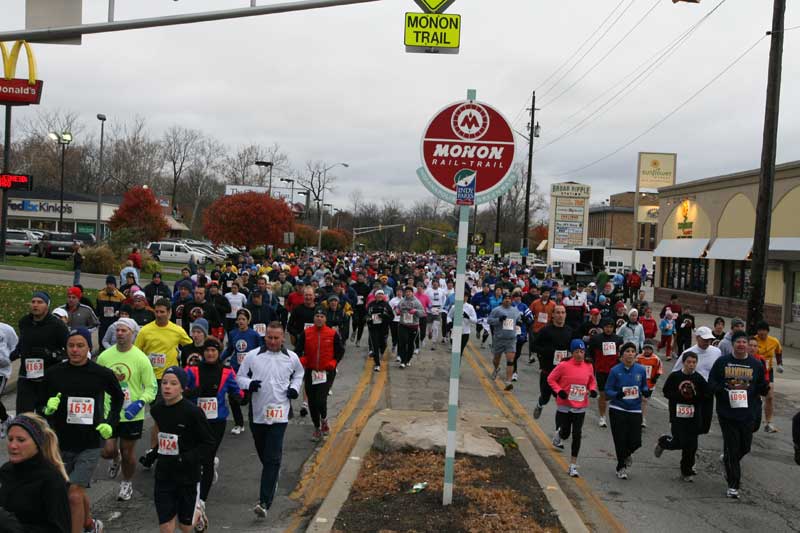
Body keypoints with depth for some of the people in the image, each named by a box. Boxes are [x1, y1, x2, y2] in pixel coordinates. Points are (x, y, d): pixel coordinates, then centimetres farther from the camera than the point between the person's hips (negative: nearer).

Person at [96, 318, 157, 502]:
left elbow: (152, 388, -6)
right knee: (107, 451, -3)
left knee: (128, 452, 10)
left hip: (132, 415, -2)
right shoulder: (104, 356, -1)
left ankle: (127, 483, 36)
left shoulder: (141, 359, -10)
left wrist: (140, 403, -21)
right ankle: (116, 459, 35)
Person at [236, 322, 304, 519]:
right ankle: (271, 479, 46)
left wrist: (295, 388, 3)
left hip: (279, 415, -2)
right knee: (263, 455, 17)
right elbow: (240, 377, 7)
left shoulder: (291, 358, 3)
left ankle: (265, 502, -14)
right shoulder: (252, 356, 0)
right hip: (257, 413, 2)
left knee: (273, 459, -11)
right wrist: (249, 383, -15)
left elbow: (299, 374, 23)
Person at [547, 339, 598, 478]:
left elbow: (592, 381, 16)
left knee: (577, 435, 0)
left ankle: (573, 466, 9)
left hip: (580, 408, 2)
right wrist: (559, 390, -17)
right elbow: (551, 379, -3)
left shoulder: (588, 367, -1)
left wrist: (593, 390, -5)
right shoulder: (564, 365, -13)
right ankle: (558, 436, 45)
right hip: (564, 406, -2)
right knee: (565, 433, 5)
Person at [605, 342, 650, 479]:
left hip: (635, 410, 2)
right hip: (618, 410, -2)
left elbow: (644, 386, 13)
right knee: (620, 441, 2)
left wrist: (646, 392, -10)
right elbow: (608, 390, -5)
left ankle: (627, 454, 37)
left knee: (635, 441, -1)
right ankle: (621, 468, 26)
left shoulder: (640, 370, 0)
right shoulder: (615, 371, -8)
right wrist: (616, 395, -24)